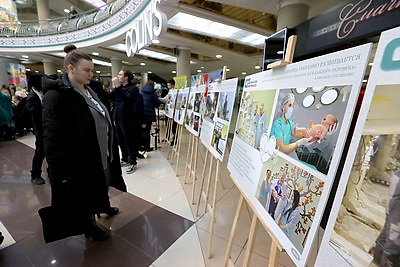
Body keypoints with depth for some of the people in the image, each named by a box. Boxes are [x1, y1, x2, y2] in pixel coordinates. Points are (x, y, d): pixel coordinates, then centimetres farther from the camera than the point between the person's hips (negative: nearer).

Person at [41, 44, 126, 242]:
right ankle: (90, 228, 37)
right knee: (83, 195, 14)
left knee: (100, 186, 26)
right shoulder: (56, 95, -19)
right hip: (80, 160, -8)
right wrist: (61, 171, -19)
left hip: (100, 156, 8)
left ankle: (103, 208, 52)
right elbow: (52, 139, -21)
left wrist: (109, 152, 18)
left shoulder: (89, 92, 8)